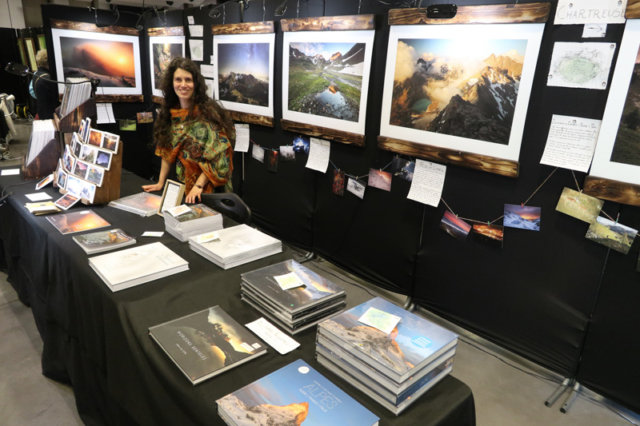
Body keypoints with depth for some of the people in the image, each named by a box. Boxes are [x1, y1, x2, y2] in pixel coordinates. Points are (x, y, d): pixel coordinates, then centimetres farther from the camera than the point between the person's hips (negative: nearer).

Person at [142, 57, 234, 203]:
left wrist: (199, 185, -22)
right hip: (183, 185, 5)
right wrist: (160, 182, 4)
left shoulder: (208, 112, -15)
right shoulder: (170, 112, 3)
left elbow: (217, 154, -18)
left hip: (209, 187, -5)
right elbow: (167, 152, 8)